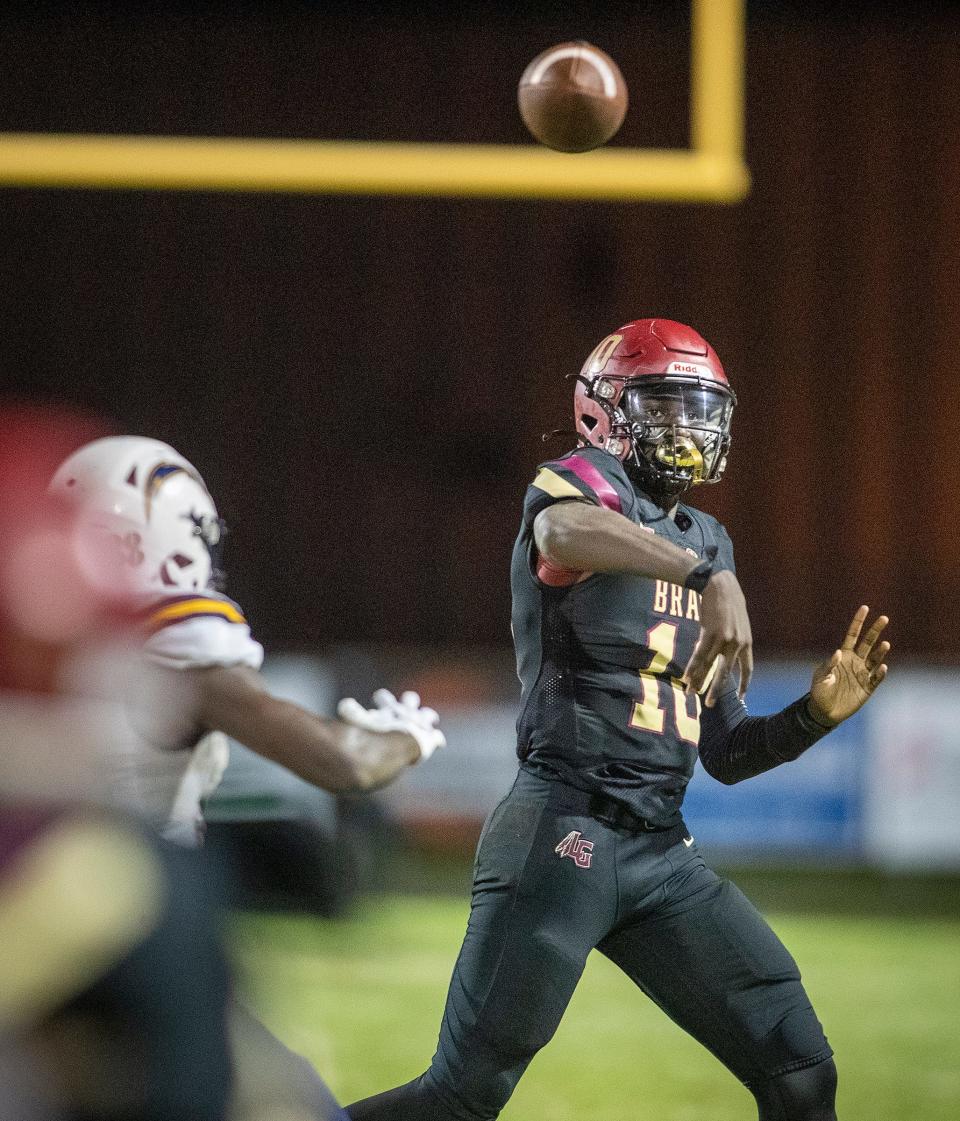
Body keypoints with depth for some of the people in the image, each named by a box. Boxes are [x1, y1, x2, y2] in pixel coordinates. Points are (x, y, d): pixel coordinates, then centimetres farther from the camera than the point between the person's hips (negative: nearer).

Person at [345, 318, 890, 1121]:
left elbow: (726, 754, 22)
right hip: (563, 834, -7)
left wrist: (815, 715, 3)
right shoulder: (585, 484, -1)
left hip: (663, 852, 7)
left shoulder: (704, 541, 21)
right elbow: (562, 530, -31)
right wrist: (709, 574, -44)